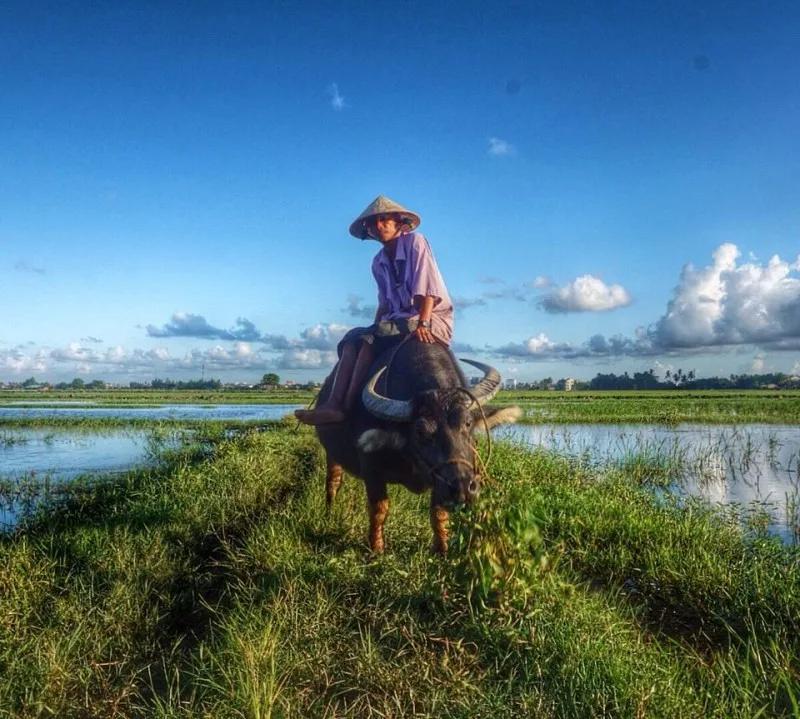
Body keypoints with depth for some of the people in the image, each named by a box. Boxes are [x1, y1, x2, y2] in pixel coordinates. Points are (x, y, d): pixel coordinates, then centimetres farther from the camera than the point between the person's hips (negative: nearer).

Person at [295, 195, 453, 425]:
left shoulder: (415, 242, -6)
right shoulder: (378, 261, 14)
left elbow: (428, 287, -15)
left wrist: (423, 324, -26)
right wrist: (375, 329, 5)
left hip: (432, 319, -7)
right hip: (400, 320, 7)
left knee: (368, 340, -29)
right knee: (353, 339, -18)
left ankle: (346, 408, -31)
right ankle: (333, 404, -32)